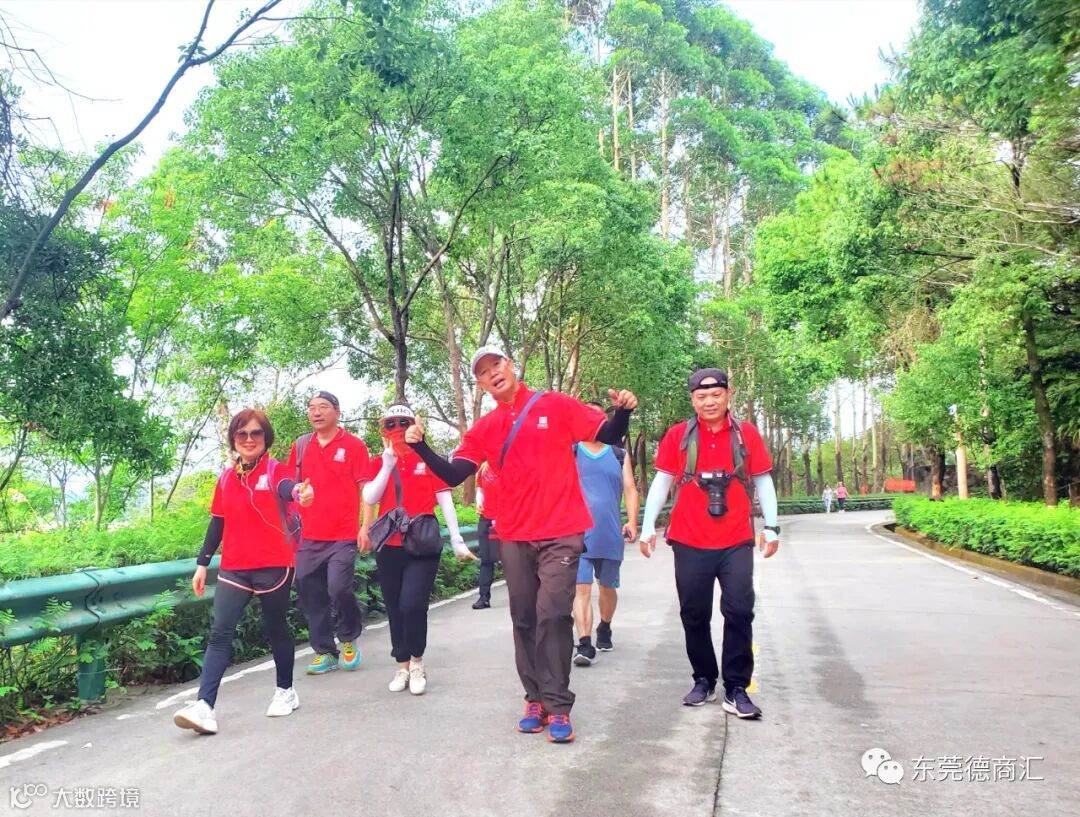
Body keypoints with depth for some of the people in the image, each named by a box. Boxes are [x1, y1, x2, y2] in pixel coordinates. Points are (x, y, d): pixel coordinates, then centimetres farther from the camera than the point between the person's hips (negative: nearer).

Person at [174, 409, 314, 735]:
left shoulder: (274, 469, -5)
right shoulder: (226, 478, 9)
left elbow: (285, 487, -31)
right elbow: (217, 523, 15)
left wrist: (299, 492, -55)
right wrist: (202, 564, 11)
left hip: (274, 566, -4)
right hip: (234, 569, 4)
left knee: (275, 630, 10)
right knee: (219, 634, -6)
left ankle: (285, 691, 28)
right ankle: (205, 706, -9)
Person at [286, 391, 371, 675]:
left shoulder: (354, 446, -2)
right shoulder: (300, 446, 10)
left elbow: (365, 488, -3)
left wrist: (366, 526, -10)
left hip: (344, 535, -4)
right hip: (309, 536, 4)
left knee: (339, 588, -14)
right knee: (311, 595, 5)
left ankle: (349, 637, 13)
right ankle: (324, 652, 20)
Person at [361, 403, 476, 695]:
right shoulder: (378, 463, 7)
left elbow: (445, 501, 1)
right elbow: (369, 498, -8)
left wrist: (457, 541, -2)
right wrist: (388, 464, -15)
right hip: (389, 547, 3)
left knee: (412, 605, -15)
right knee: (395, 609, 9)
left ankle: (417, 662, 8)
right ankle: (402, 666, 25)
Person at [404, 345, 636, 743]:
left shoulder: (557, 406, -1)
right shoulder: (484, 428, 7)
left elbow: (609, 436, -1)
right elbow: (452, 475, 2)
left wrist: (623, 411, -22)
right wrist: (420, 446, -12)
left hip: (561, 533, -4)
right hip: (514, 537, 4)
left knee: (553, 615, -8)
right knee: (524, 619, 8)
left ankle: (557, 706, 2)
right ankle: (535, 699, 20)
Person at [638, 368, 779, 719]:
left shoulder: (747, 434, 2)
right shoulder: (678, 435, 1)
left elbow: (763, 481, 7)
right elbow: (661, 481, 4)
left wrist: (771, 527, 3)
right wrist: (648, 527, 0)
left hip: (736, 541, 0)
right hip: (689, 542, 0)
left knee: (739, 612, -3)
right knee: (694, 614, 8)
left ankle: (736, 689, 7)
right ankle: (704, 680, 24)